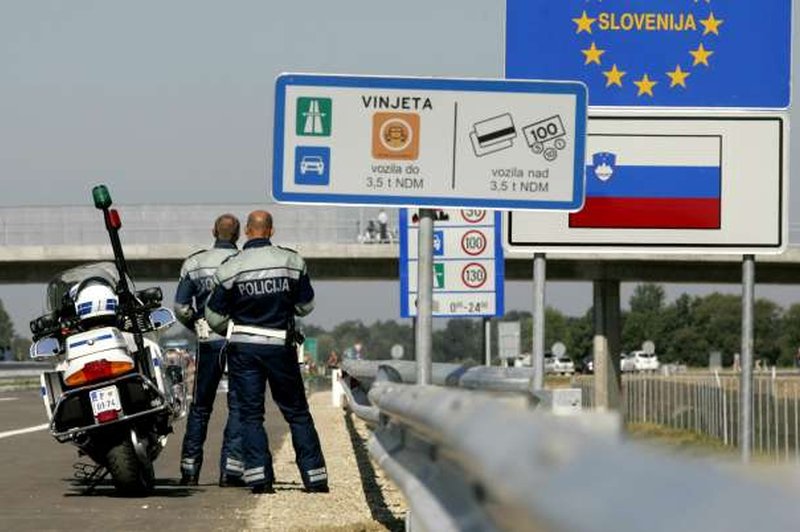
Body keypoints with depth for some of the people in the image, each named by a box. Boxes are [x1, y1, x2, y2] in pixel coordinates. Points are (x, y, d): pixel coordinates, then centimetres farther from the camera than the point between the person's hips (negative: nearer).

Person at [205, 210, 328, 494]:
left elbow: (215, 317, -1)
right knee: (297, 412, 9)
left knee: (251, 414, 4)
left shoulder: (230, 268, -6)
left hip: (243, 348, -1)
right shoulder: (292, 261, -4)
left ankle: (259, 477, -7)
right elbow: (305, 306, 4)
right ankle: (315, 477, 8)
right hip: (281, 345, 1)